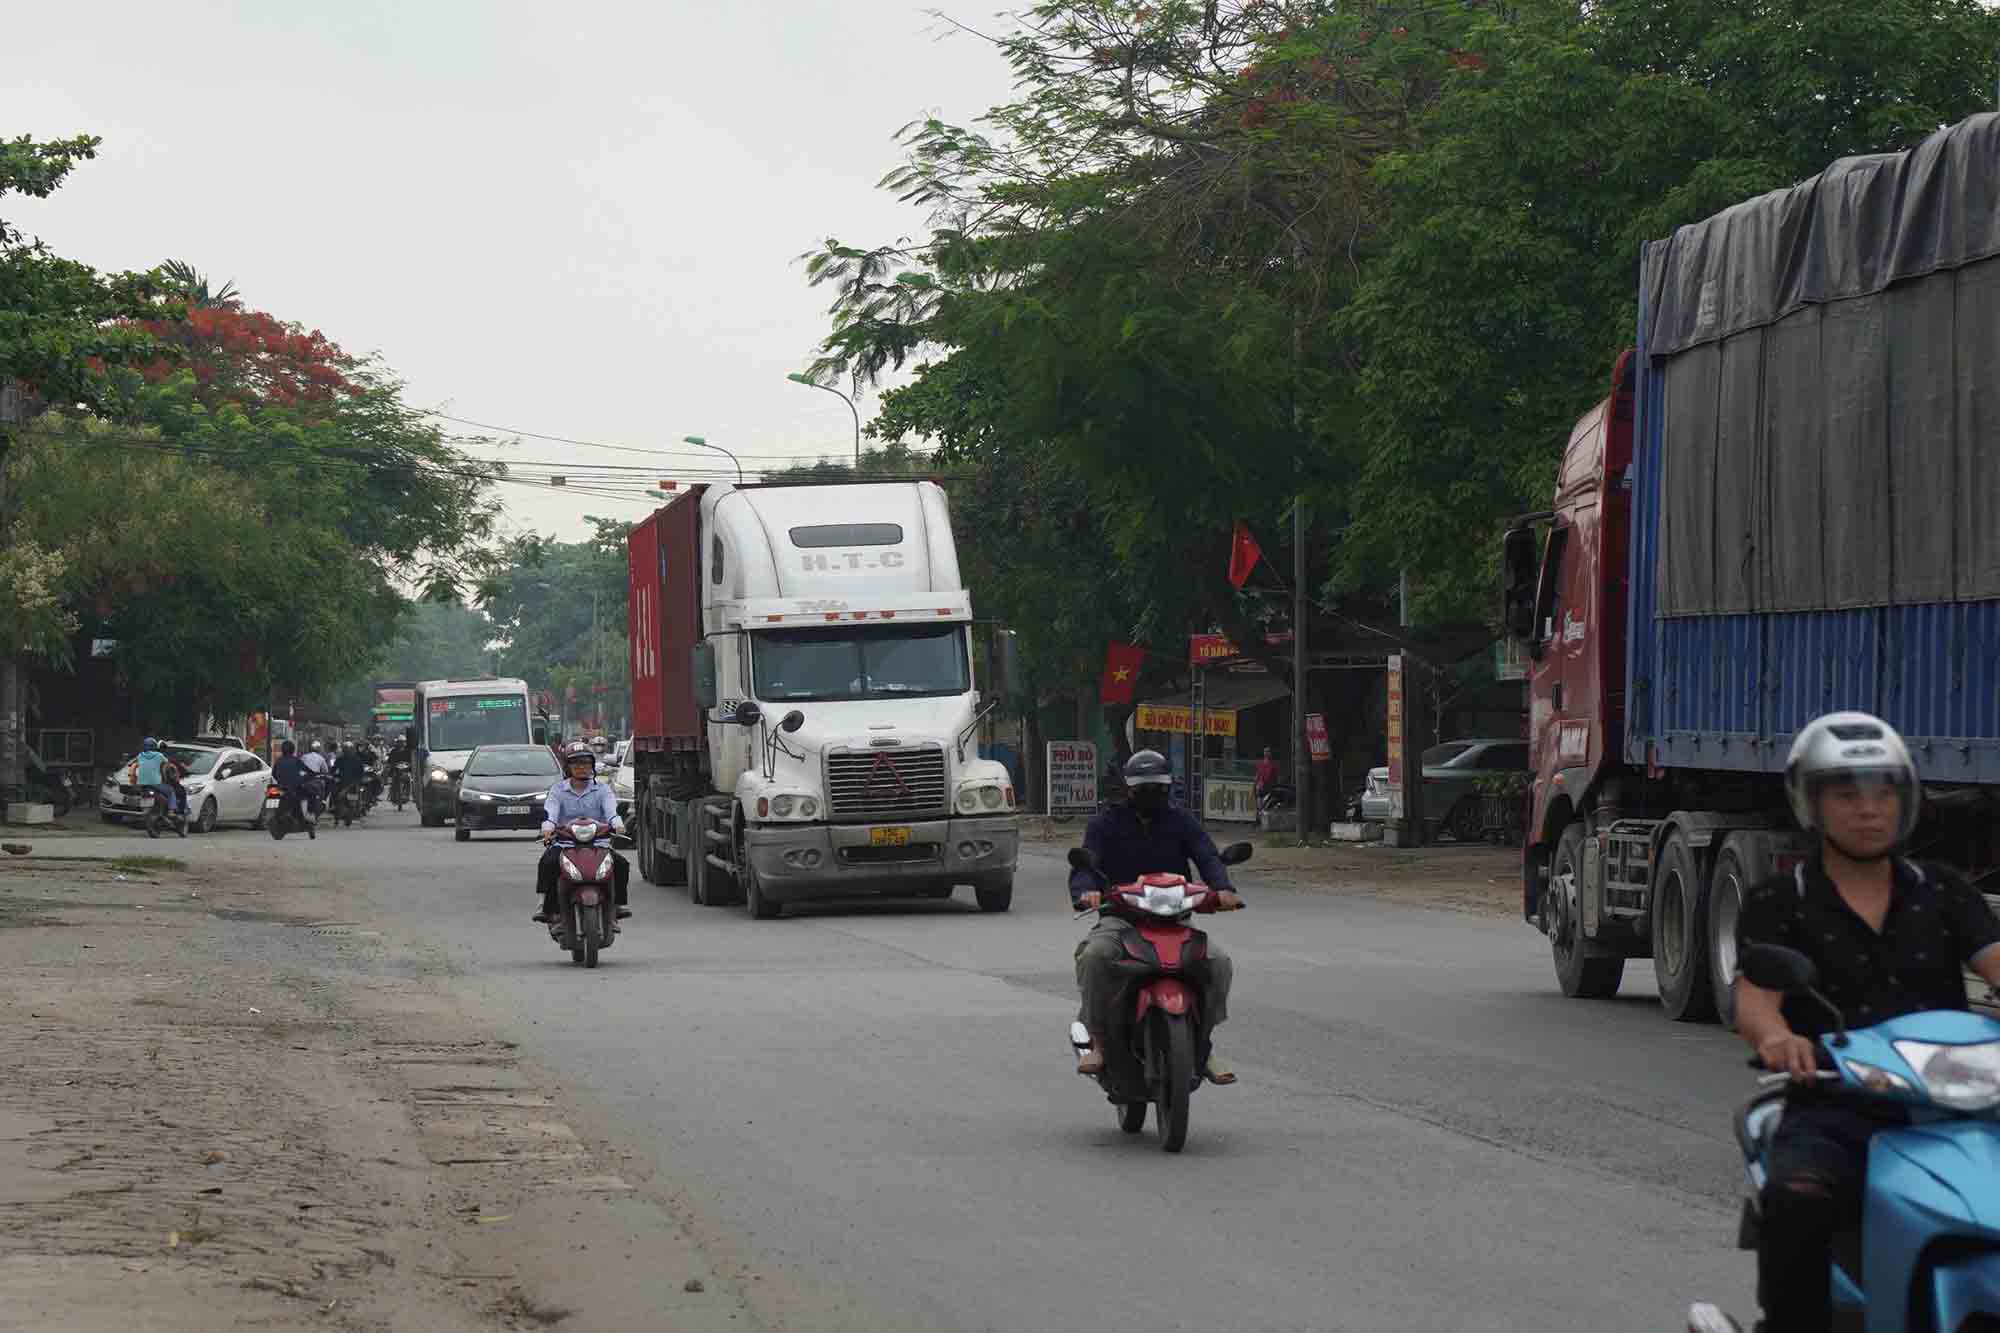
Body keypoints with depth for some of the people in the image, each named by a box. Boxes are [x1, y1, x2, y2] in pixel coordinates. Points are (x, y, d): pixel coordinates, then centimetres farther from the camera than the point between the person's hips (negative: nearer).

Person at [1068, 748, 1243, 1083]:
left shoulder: (1182, 823, 12)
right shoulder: (1107, 822, 8)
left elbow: (1208, 857, -4)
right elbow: (1086, 863, -7)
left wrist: (1223, 889, -27)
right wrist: (1085, 892, -32)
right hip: (1120, 916, -2)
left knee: (1219, 963, -21)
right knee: (1095, 955, -33)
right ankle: (1097, 1040, -19)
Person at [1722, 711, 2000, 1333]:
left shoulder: (1941, 893, 19)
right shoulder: (1777, 904, 11)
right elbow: (1753, 1000, -5)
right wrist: (1775, 1037, -32)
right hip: (1833, 1111, -2)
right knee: (1797, 1201, -36)